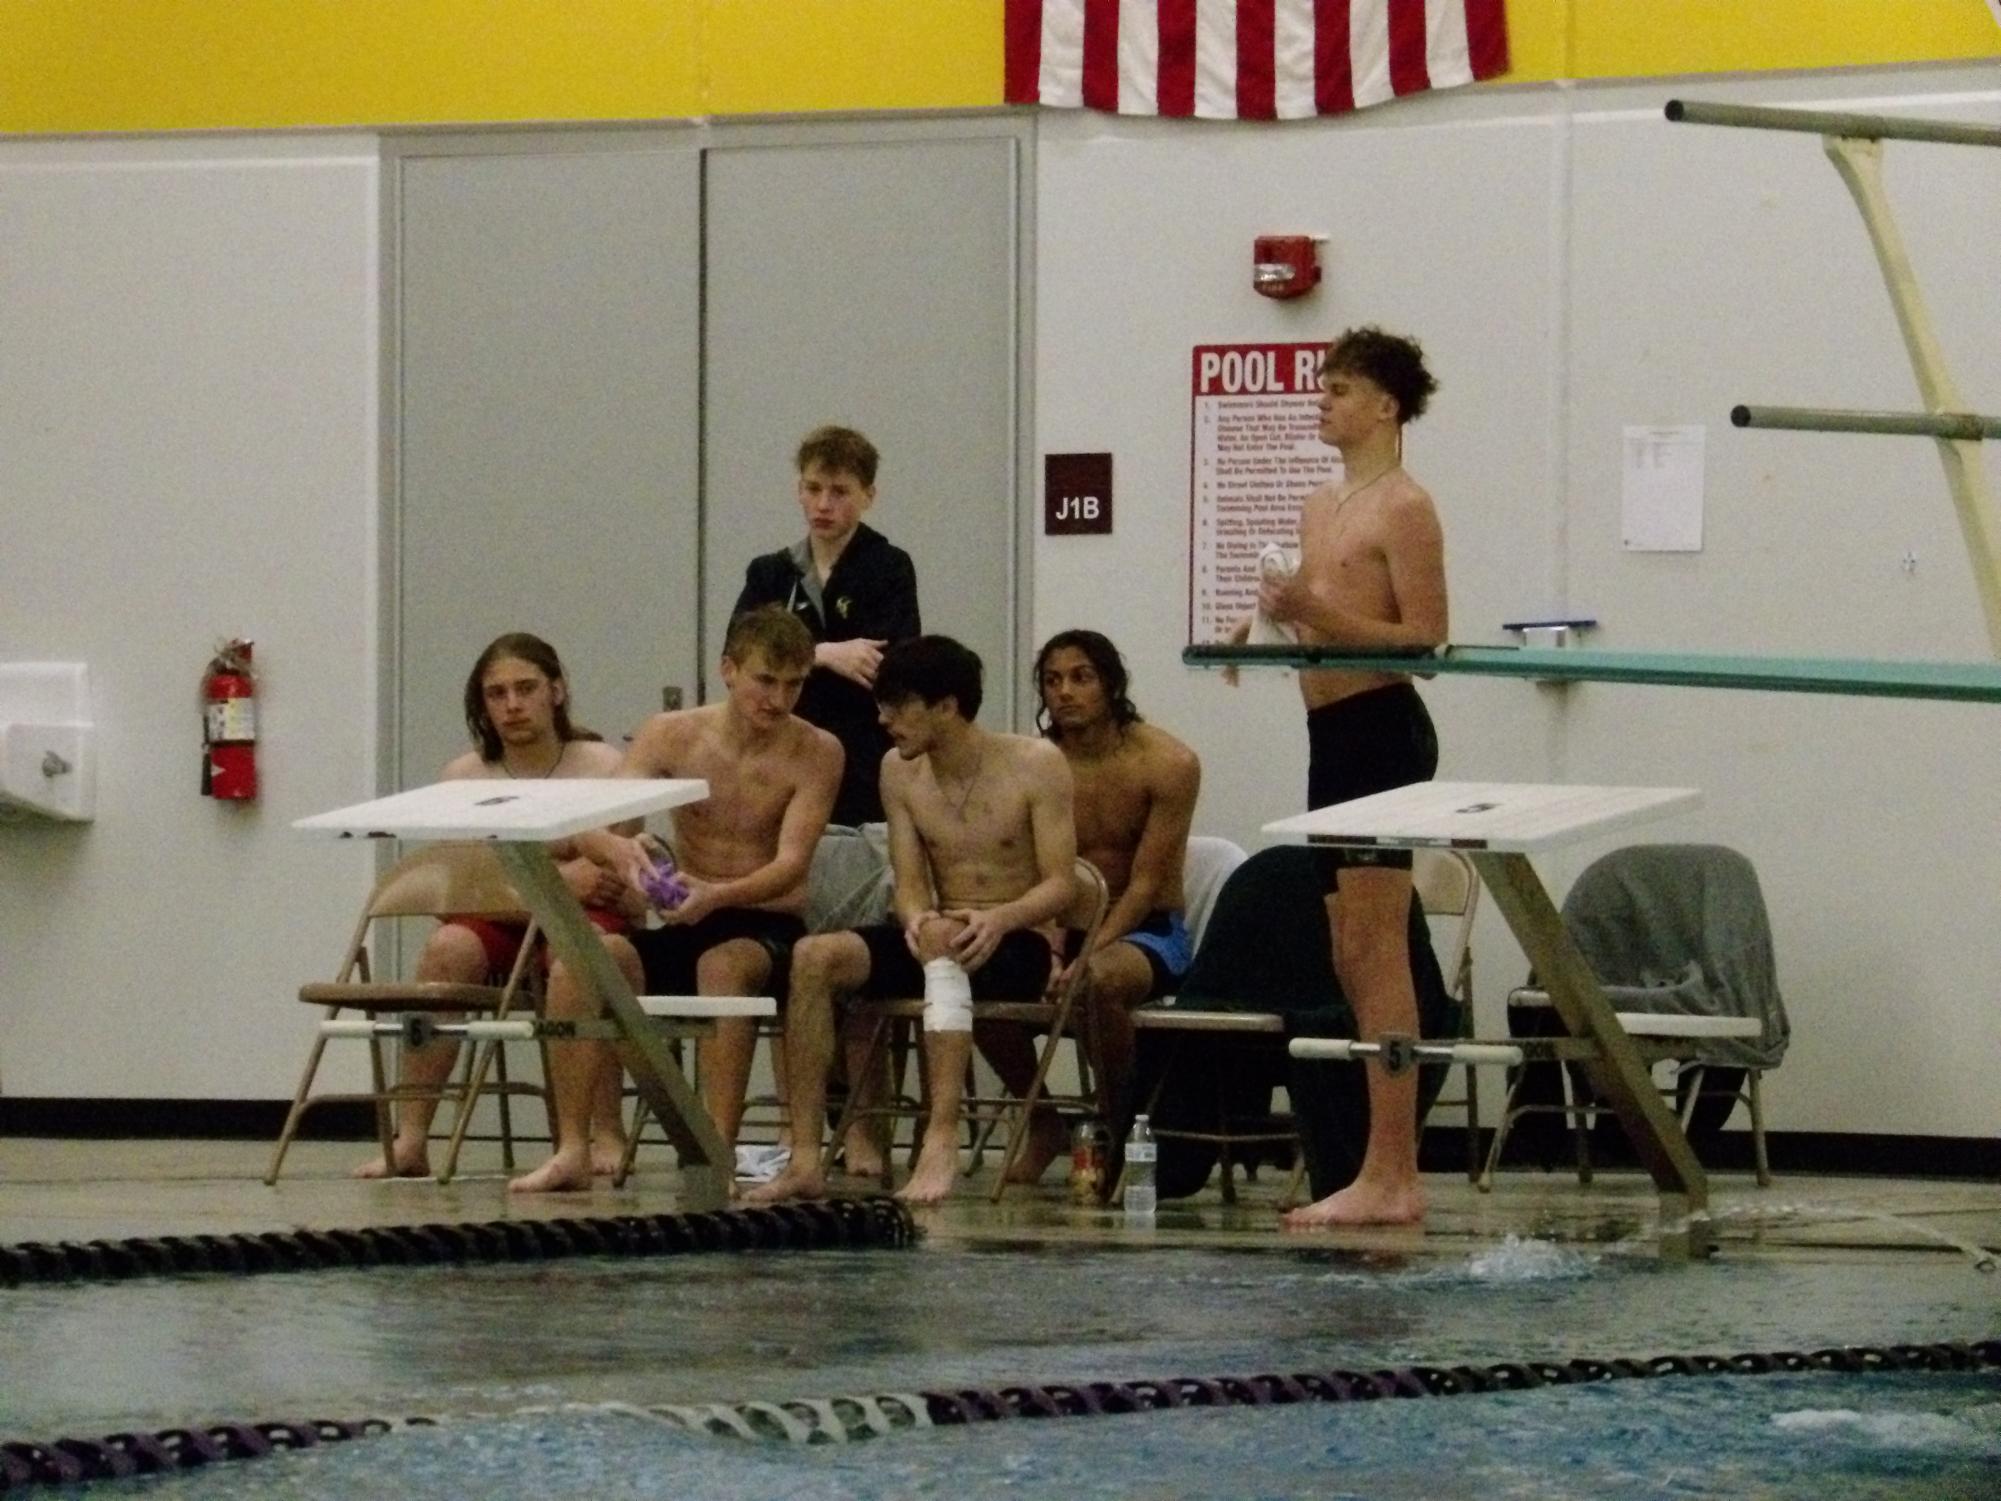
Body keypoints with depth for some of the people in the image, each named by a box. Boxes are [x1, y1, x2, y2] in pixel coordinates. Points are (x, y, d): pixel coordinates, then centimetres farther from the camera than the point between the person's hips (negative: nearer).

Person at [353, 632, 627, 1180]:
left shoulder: (602, 768, 3)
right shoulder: (463, 777, 8)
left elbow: (631, 892, -2)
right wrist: (559, 879, -13)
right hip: (497, 928, 2)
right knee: (446, 948, -30)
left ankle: (606, 1136, -31)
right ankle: (409, 1140, -32)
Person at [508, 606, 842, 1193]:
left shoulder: (816, 753, -6)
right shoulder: (670, 736, 1)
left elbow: (792, 863, -17)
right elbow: (589, 827, -8)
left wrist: (718, 896, -38)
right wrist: (618, 849, -35)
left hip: (767, 928, -3)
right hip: (681, 928, 3)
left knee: (722, 967, -38)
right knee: (574, 968, -24)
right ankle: (572, 1150, -20)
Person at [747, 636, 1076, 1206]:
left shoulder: (1036, 766, -8)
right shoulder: (900, 772, 7)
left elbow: (1060, 885, -12)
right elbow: (910, 884, 1)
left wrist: (999, 919, -32)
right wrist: (916, 919, -24)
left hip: (1021, 943, -5)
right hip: (939, 941, 5)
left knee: (944, 942, -39)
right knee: (814, 957, -21)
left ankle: (942, 1139, -48)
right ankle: (804, 1158, -25)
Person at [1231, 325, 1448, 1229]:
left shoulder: (1404, 508, -8)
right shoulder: (1322, 508, 19)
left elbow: (1423, 637, -16)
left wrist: (1316, 611, -22)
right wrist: (1278, 622, 5)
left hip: (1381, 727, -10)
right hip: (1330, 730, 10)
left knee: (1376, 952, -11)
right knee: (1349, 956, 9)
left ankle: (1387, 1179, -13)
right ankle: (1393, 1175, 12)